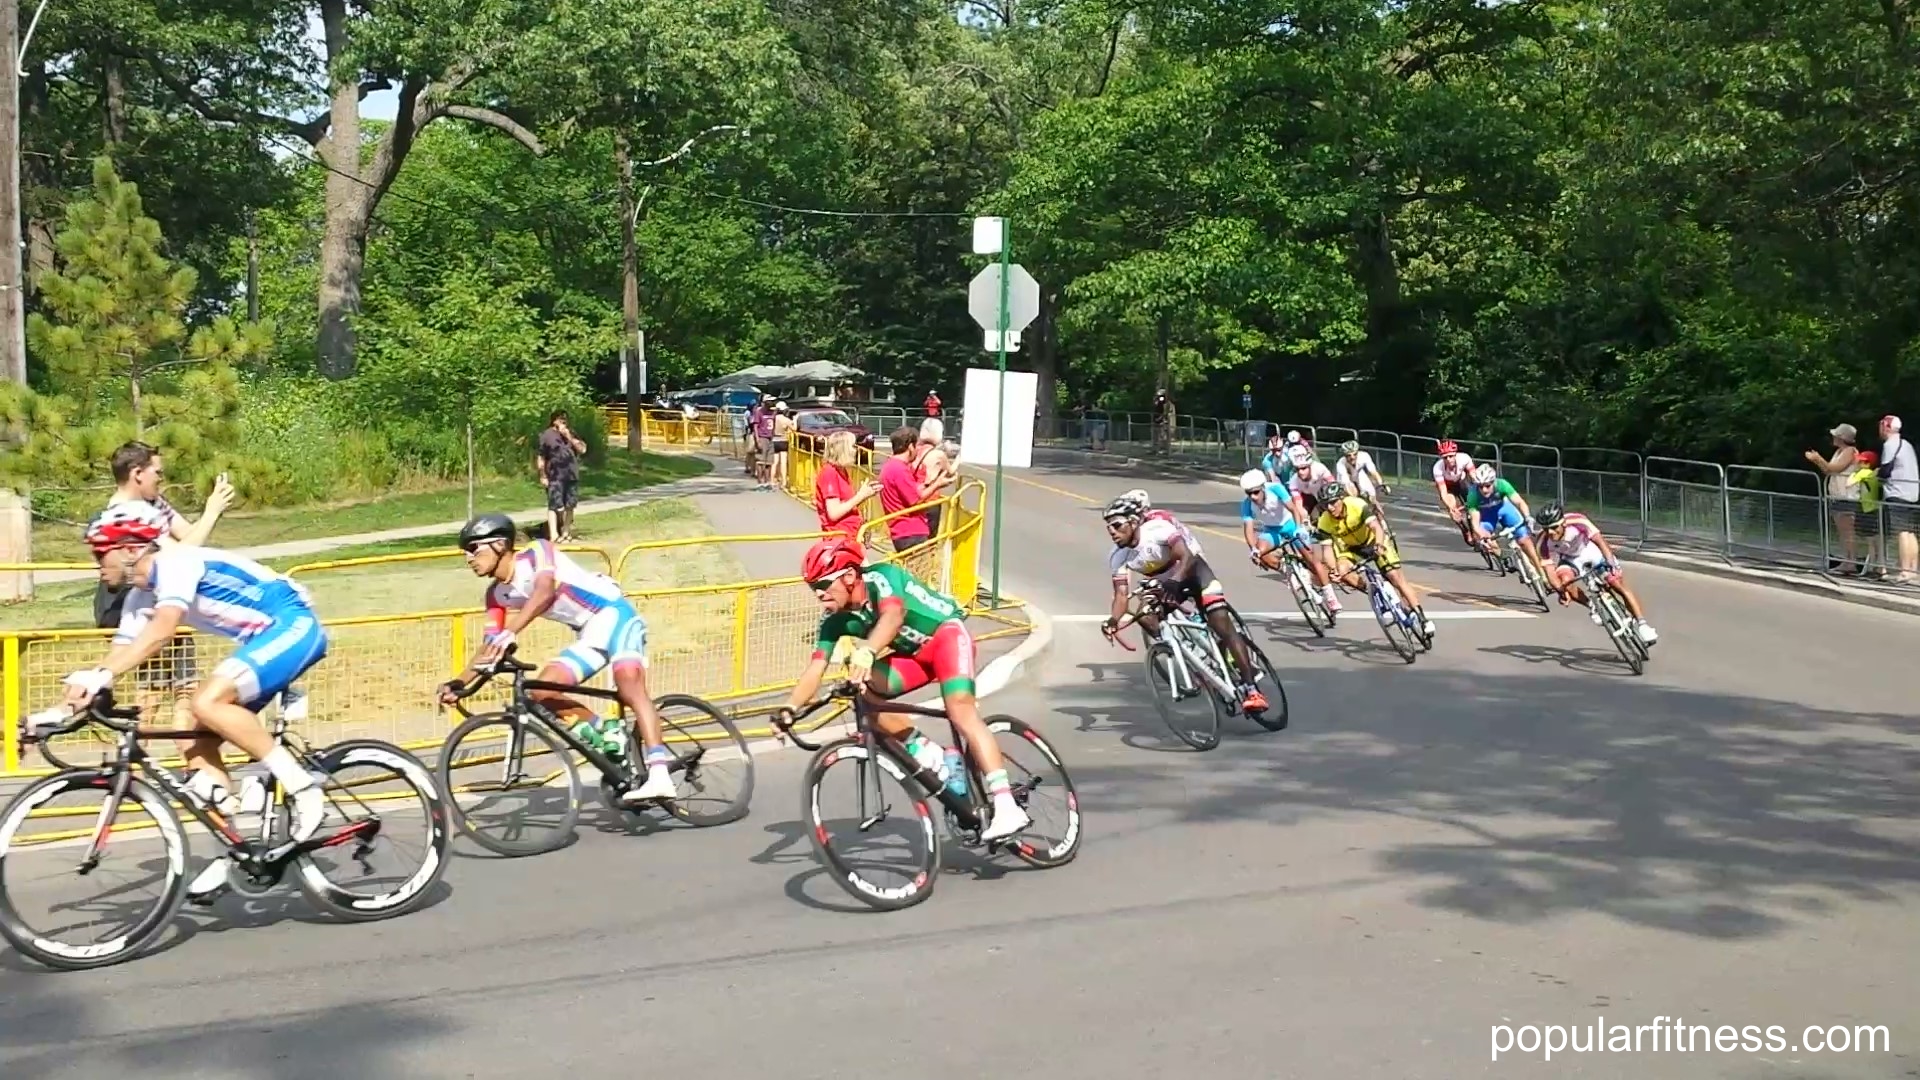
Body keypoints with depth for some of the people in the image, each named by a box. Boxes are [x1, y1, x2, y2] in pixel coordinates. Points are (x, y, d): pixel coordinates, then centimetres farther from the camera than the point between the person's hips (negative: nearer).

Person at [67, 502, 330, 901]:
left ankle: (304, 789, -21)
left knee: (208, 702, -28)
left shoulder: (177, 563, -17)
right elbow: (122, 651, 10)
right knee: (196, 745, 3)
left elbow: (163, 631, -33)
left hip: (294, 625, -10)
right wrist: (76, 698, -4)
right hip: (267, 638, 10)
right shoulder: (141, 597, 12)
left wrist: (99, 677, -40)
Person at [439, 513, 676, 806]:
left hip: (615, 615, -8)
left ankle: (659, 776, -44)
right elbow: (490, 648, 4)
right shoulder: (497, 594, 7)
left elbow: (545, 591, -35)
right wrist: (459, 681, -12)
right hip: (590, 636, 8)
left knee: (629, 685, -31)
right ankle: (611, 739, 4)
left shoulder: (537, 552, -14)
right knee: (542, 692, -8)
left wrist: (510, 632, -47)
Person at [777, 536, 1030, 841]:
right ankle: (928, 754, -7)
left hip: (947, 633, -6)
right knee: (864, 694, -21)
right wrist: (790, 707, -30)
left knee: (961, 711, -28)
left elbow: (893, 615, -46)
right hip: (914, 654, 6)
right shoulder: (835, 622, -7)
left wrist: (866, 652, -65)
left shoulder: (881, 577, -26)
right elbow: (815, 670, -13)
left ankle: (1007, 808, -33)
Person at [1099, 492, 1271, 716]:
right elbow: (1121, 593, -19)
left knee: (1221, 624, -19)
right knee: (1145, 618, -21)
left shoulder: (1157, 528, -31)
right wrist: (1113, 619, -40)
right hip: (1163, 582, 6)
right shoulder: (1117, 557, -16)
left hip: (1192, 569, -5)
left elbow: (1187, 557, -42)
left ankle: (1251, 687, -19)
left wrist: (1175, 582, -61)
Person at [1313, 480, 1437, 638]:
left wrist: (1379, 546, -64)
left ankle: (1422, 617, -10)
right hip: (1352, 547, 3)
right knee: (1342, 573, -26)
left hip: (1374, 540, -3)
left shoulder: (1358, 505, -34)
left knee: (1396, 576, -15)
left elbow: (1377, 527, -44)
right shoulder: (1325, 522, -25)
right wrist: (1334, 570, -43)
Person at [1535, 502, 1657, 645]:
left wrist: (1612, 564, -55)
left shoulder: (1577, 522, -35)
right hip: (1571, 559, 1)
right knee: (1566, 580, -29)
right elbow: (1550, 569, -27)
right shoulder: (1544, 541, -28)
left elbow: (1600, 541, -41)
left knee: (1617, 582, -16)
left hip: (1593, 552, -1)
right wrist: (1560, 590, -43)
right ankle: (1593, 607, -1)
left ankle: (1642, 624, -5)